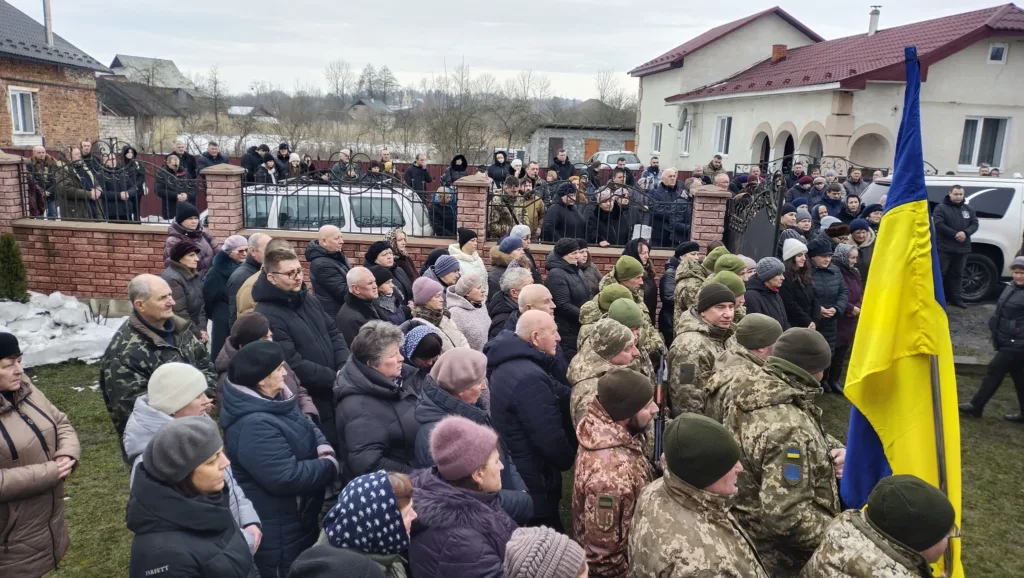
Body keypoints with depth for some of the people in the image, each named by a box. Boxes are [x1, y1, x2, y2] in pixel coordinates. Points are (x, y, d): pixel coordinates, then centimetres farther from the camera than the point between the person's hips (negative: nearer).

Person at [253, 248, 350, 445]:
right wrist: (335, 377, -18)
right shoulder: (266, 315, -19)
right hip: (308, 405, -8)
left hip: (335, 396, 8)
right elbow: (293, 365, -23)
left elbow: (334, 334, 11)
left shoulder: (309, 301, 9)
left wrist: (346, 368, -7)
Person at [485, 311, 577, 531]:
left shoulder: (509, 363, 5)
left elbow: (560, 395, 8)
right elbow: (550, 438, -26)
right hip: (532, 481, -10)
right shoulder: (529, 377, -30)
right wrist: (569, 460, -8)